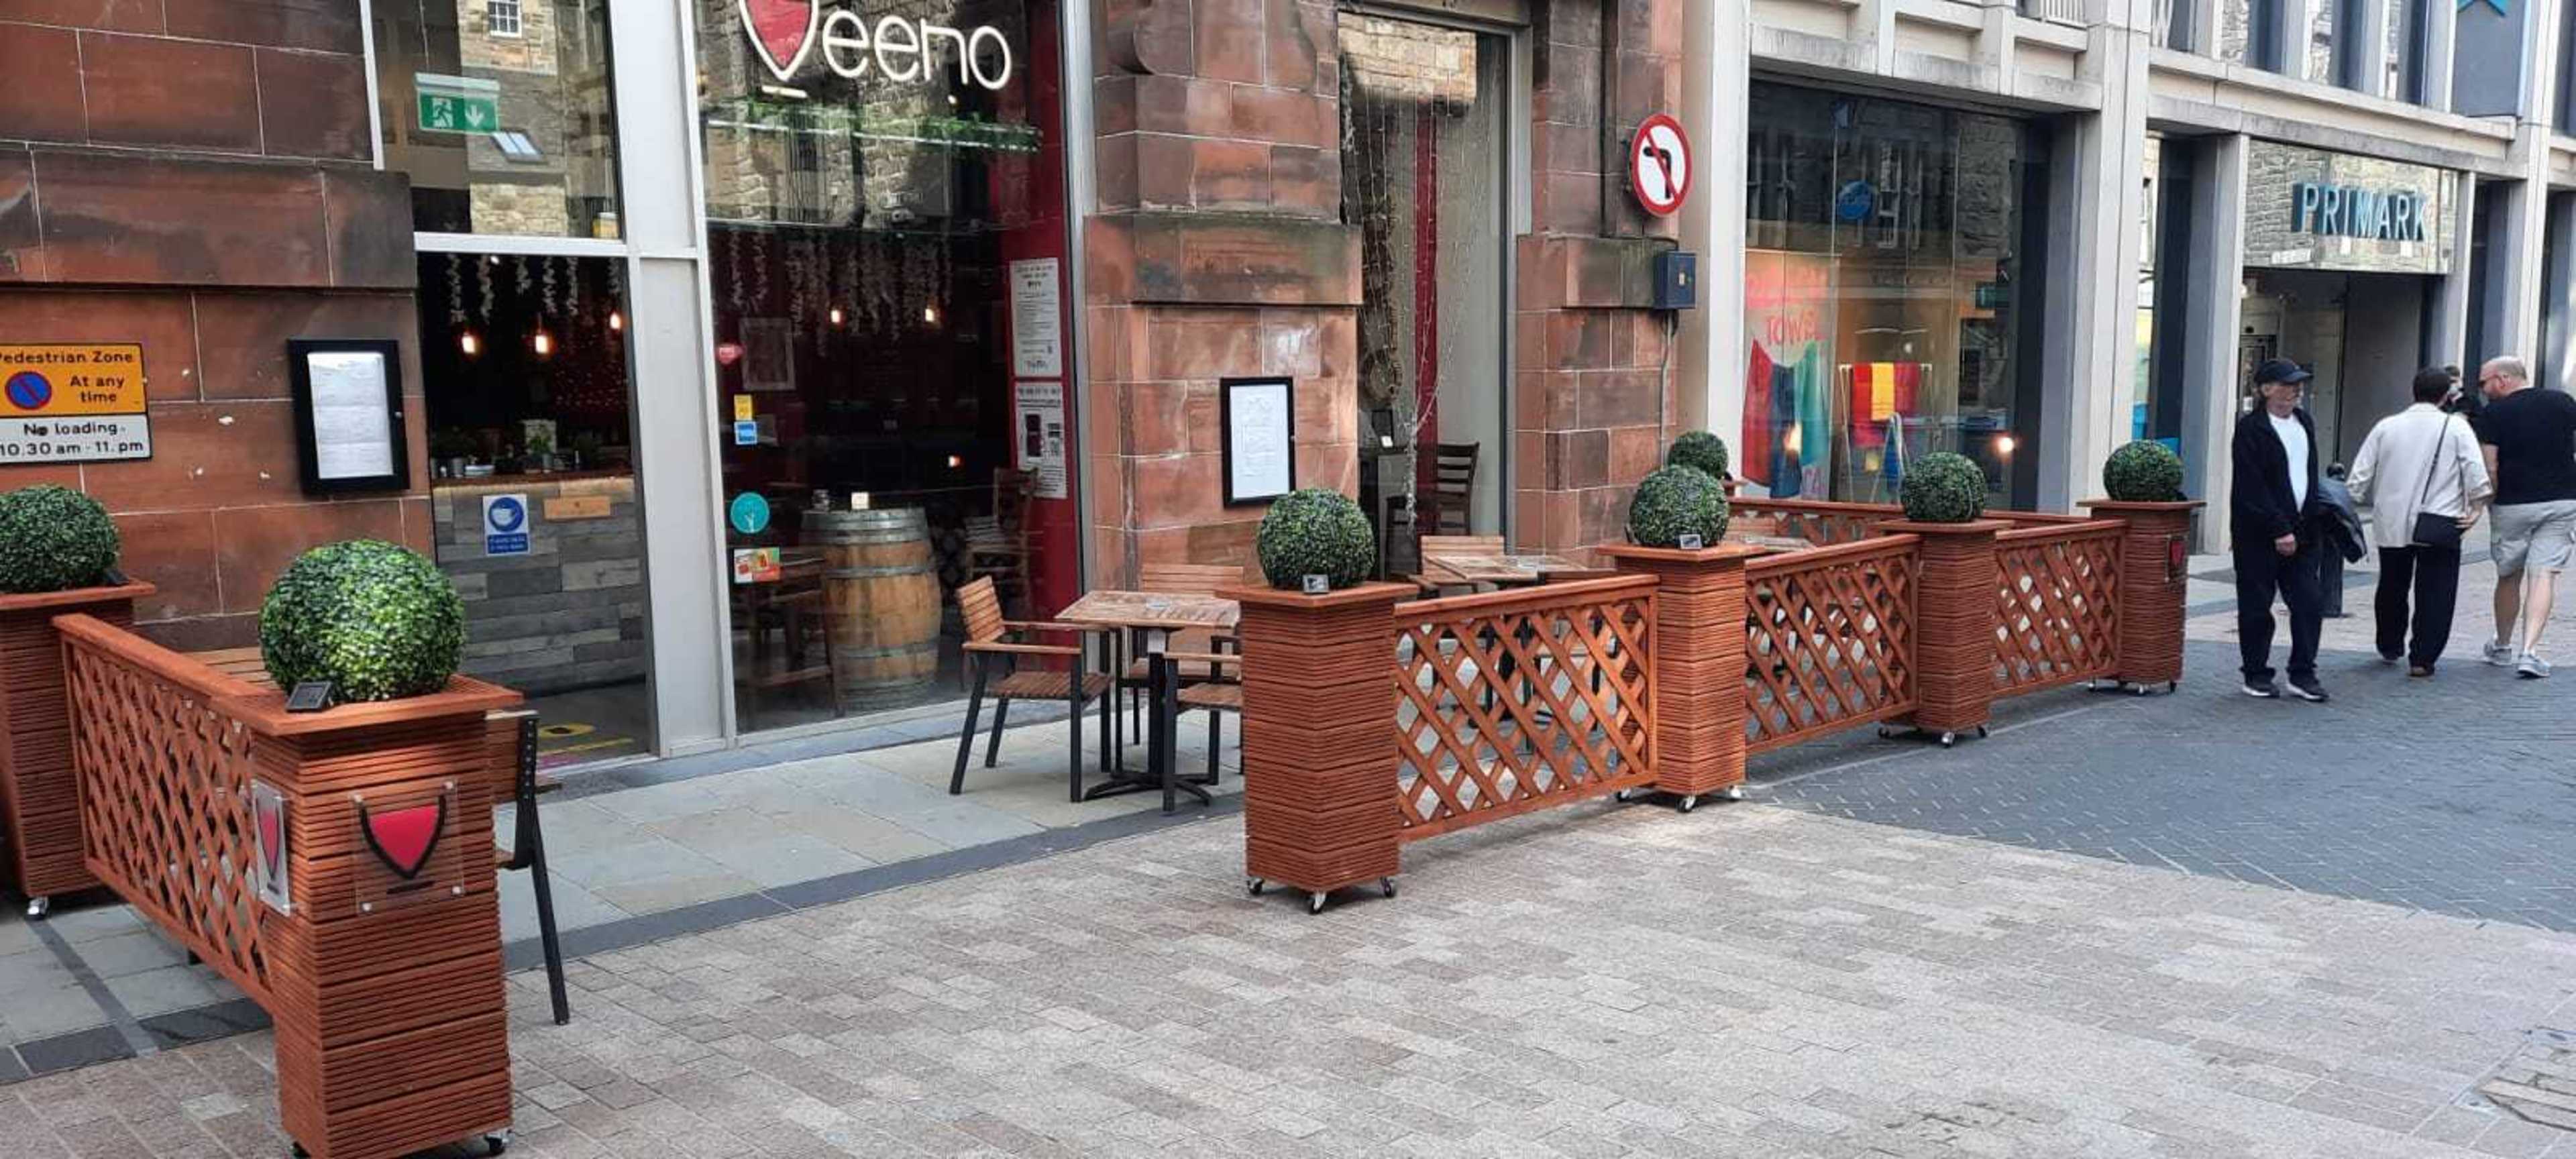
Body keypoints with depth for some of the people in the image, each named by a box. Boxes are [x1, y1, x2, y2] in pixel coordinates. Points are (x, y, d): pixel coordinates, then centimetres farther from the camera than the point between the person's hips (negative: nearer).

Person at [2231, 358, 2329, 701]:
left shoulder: (2304, 422, 12)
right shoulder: (2250, 428, -10)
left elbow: (2310, 477, 19)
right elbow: (2252, 488, -15)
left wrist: (2312, 524, 11)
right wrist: (2279, 531, -17)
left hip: (2301, 530, 6)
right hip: (2259, 533, -6)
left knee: (2309, 604, 2)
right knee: (2256, 607, 3)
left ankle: (2303, 674, 10)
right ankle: (2257, 675, 13)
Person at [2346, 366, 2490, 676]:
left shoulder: (2386, 426, 1)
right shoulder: (2456, 427, -5)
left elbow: (2360, 477, 1)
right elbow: (2477, 474, -11)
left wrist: (2372, 501, 15)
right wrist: (2476, 510, 0)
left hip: (2391, 525, 3)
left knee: (2392, 589, 19)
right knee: (2434, 596, 4)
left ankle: (2390, 648, 33)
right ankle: (2422, 659, 1)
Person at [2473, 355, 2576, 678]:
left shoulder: (2494, 413, -5)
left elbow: (2490, 468, -8)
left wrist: (2487, 503, 2)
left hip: (2514, 504, -2)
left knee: (2509, 576, 12)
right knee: (2544, 575, -1)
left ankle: (2502, 647, 27)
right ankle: (2529, 651, -13)